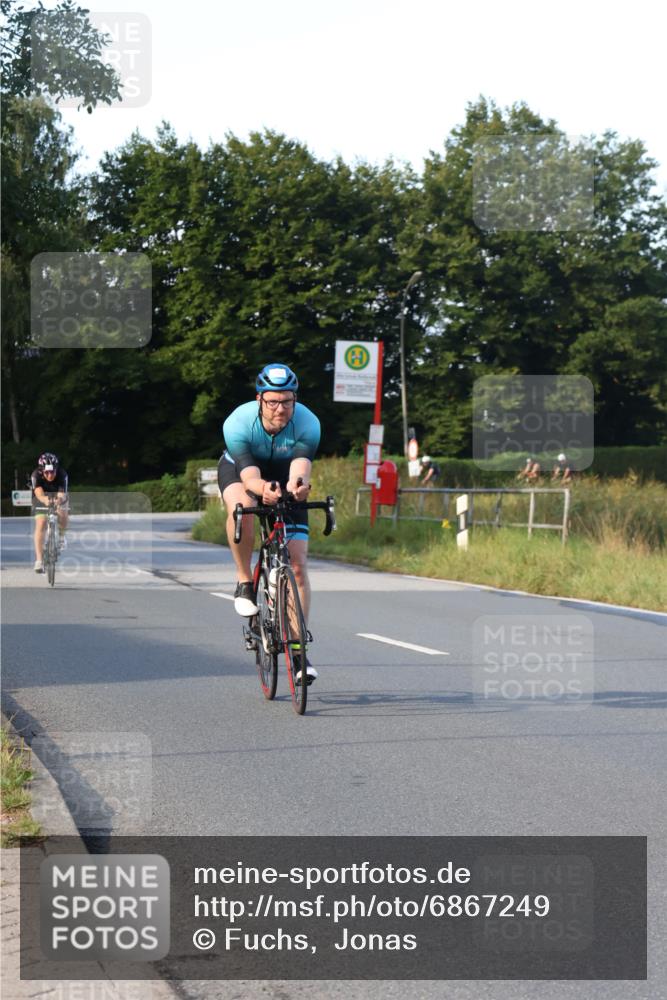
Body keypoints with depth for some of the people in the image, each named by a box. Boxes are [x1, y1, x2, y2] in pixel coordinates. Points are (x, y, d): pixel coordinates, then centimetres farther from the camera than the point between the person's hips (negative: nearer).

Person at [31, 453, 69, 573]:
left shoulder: (62, 475, -32)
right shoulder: (36, 475, -33)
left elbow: (62, 494, -42)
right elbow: (39, 493, -48)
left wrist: (60, 499, -66)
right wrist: (45, 499, -70)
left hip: (57, 498, 2)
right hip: (41, 499, -2)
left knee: (63, 515, -26)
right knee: (40, 525, -18)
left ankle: (61, 536, 8)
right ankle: (39, 560, -20)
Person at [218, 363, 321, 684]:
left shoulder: (307, 423, -31)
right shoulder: (238, 423, -33)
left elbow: (301, 462, -46)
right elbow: (249, 474, -43)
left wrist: (297, 482, -69)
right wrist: (263, 489, -65)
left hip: (284, 477, 1)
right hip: (239, 469, -1)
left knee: (297, 565, -9)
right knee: (242, 506, -39)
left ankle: (298, 649, -1)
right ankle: (244, 582, -17)